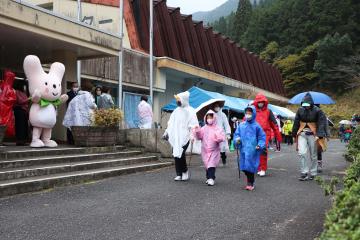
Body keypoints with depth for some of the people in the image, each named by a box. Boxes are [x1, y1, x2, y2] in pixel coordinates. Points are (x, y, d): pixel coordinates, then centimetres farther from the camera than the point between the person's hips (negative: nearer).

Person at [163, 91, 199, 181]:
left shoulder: (190, 111, -1)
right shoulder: (176, 111, 18)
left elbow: (193, 125, -9)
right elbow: (170, 123, 23)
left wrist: (192, 135, -20)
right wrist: (166, 132, 17)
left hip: (184, 137, -6)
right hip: (175, 137, 6)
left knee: (180, 154, -16)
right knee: (175, 155, 0)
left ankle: (185, 172, 4)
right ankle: (179, 174, 8)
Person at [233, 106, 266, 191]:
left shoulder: (256, 126, -2)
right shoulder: (241, 125, 8)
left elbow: (262, 137, 2)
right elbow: (236, 134, 13)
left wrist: (260, 145, -10)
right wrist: (237, 140, -7)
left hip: (253, 150, -4)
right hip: (243, 149, 4)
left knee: (250, 166, -4)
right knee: (244, 167, 7)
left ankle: (250, 183, 10)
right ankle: (251, 181, 27)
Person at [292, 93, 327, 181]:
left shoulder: (317, 111, -8)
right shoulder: (300, 110, 2)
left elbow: (322, 123, -11)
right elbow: (296, 123, 10)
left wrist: (319, 135, -21)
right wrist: (294, 134, 12)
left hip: (312, 135, -2)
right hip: (302, 134, 2)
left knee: (313, 155, 7)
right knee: (302, 153, -10)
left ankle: (312, 173, 19)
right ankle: (304, 172, -1)